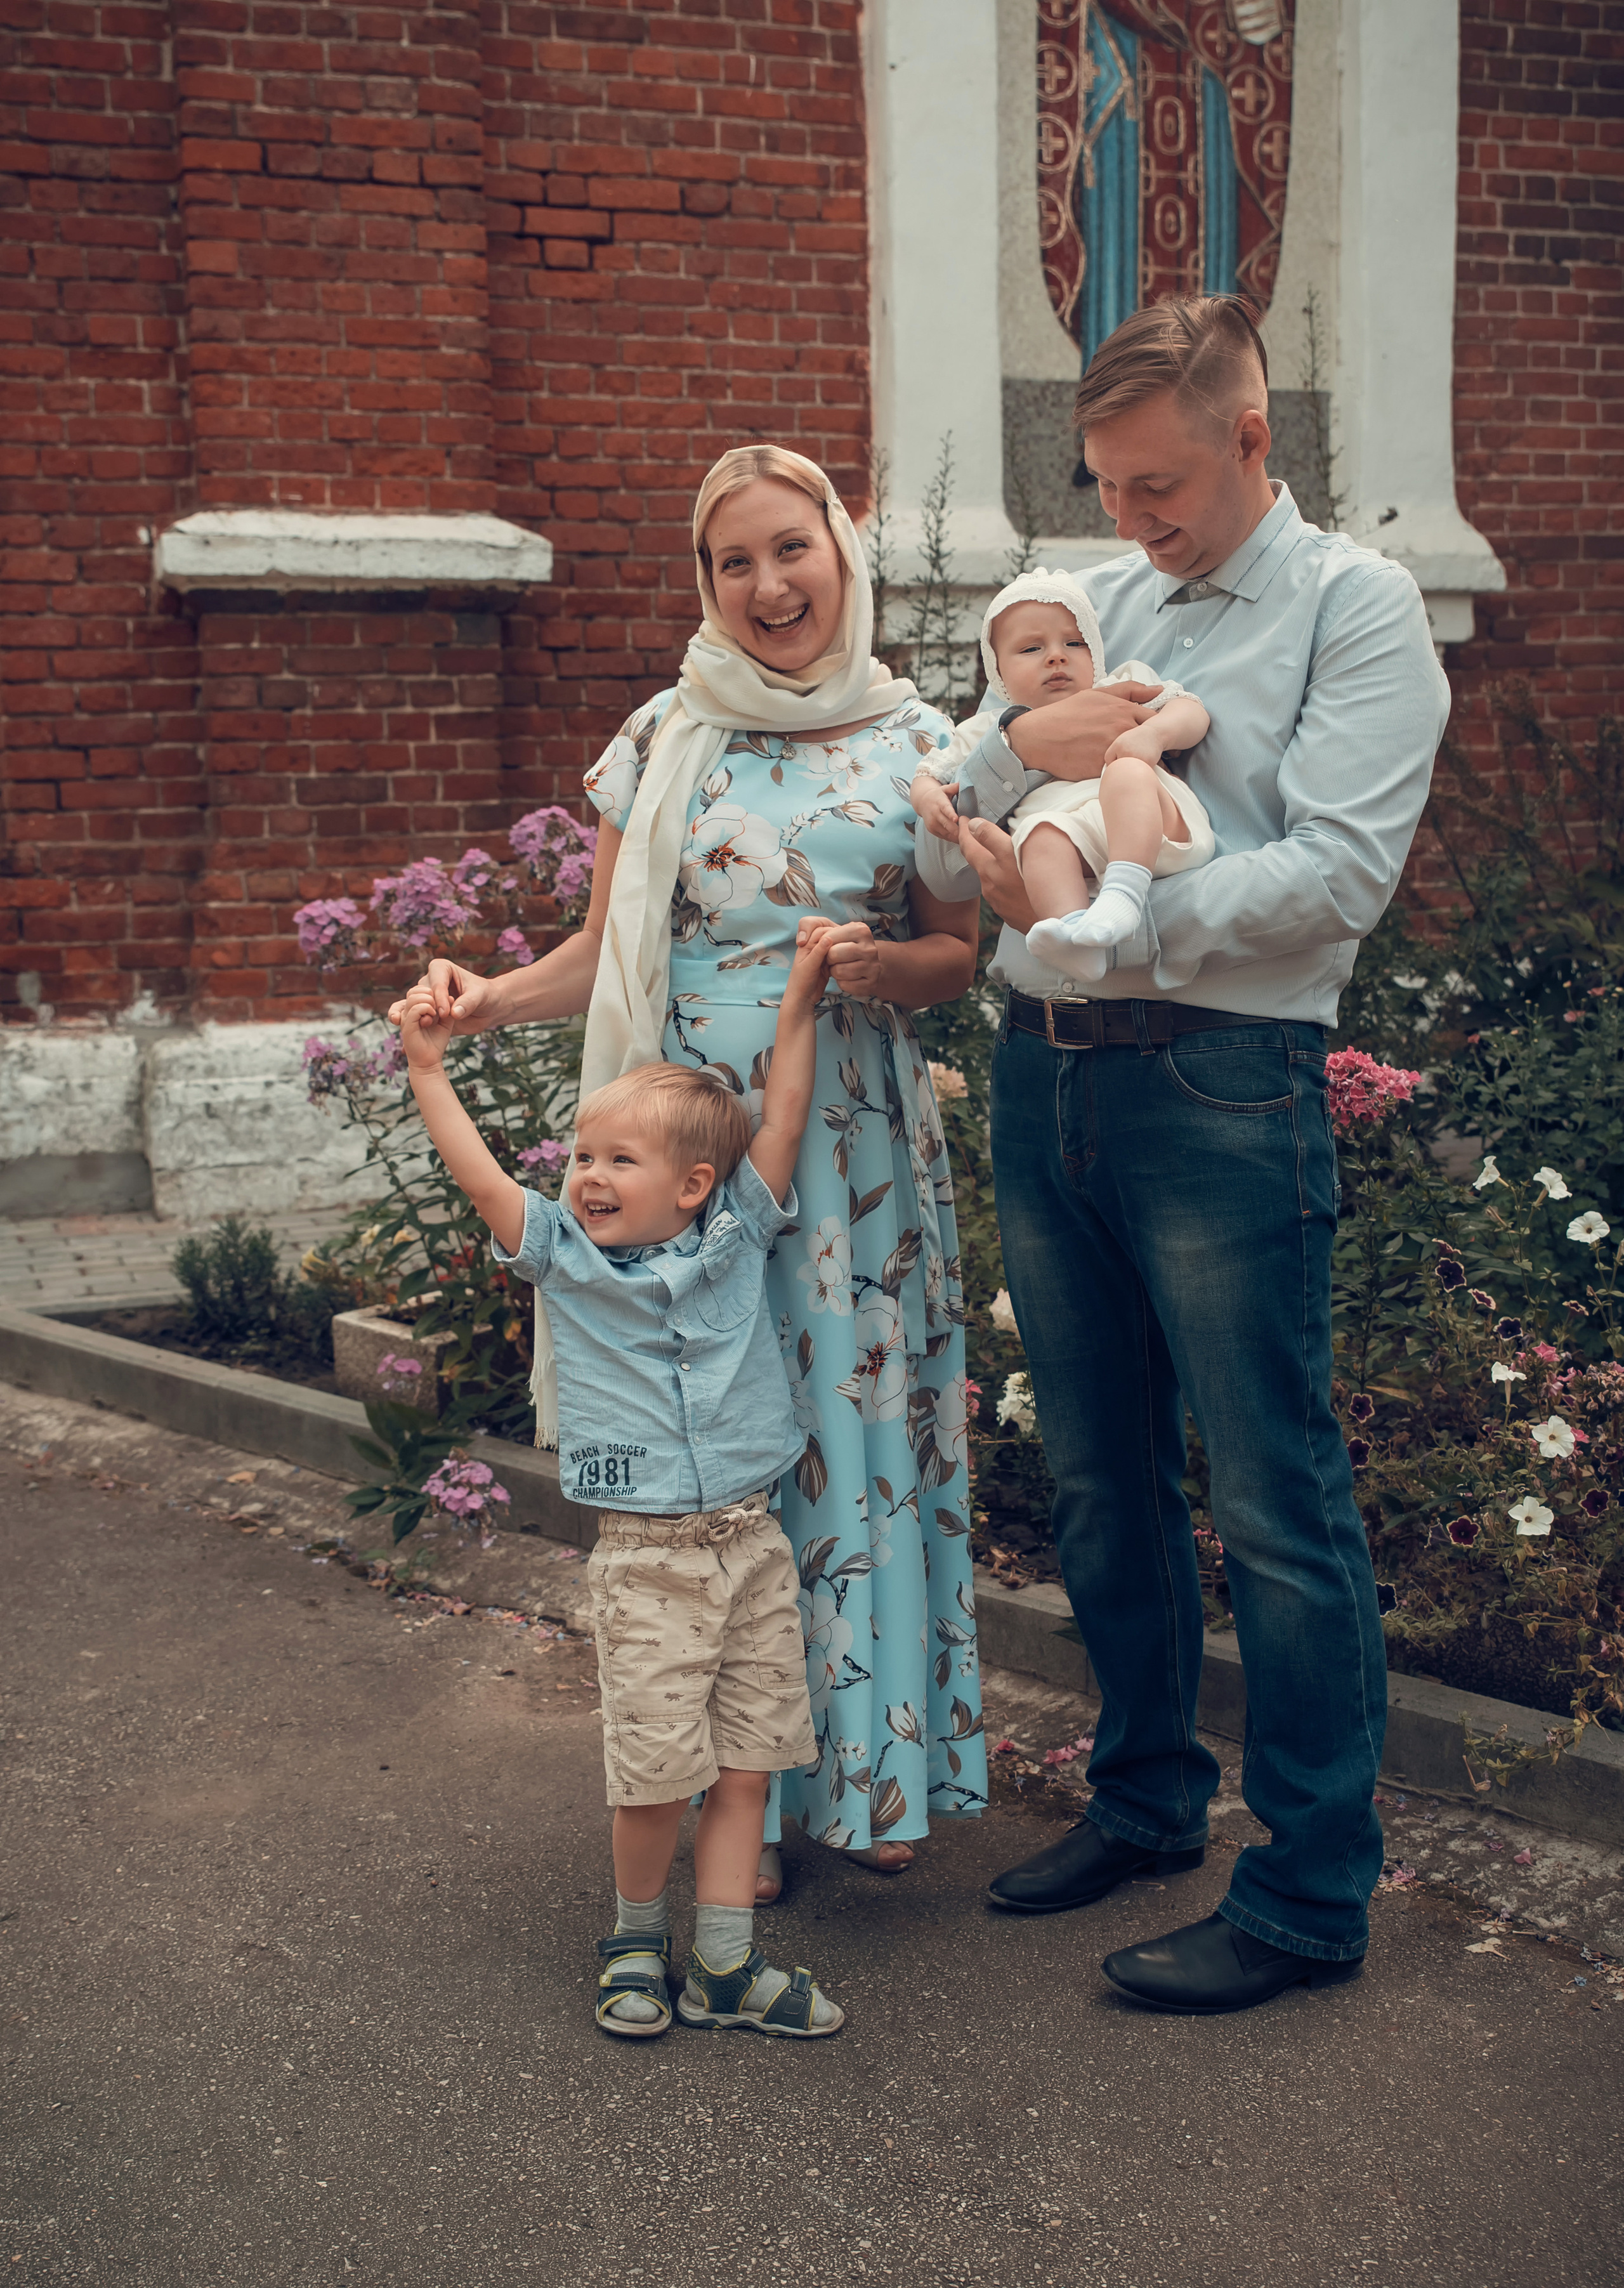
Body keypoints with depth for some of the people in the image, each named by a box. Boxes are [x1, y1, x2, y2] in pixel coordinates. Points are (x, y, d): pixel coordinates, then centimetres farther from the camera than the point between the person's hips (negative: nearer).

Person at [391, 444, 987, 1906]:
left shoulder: (918, 745, 5)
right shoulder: (666, 740, 4)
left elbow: (962, 954, 9)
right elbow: (609, 952, 5)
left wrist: (884, 965, -12)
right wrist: (496, 997, -12)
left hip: (859, 1145, 1)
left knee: (859, 1424, 3)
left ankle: (873, 1764, 20)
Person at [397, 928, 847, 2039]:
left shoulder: (737, 1236, 3)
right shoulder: (567, 1256, 2)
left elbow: (783, 1118, 2)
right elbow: (480, 1174, -3)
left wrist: (799, 1001, 1)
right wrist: (429, 1069, -5)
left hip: (752, 1541, 2)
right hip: (647, 1558, -1)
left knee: (745, 1761, 6)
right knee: (656, 1767, -2)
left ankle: (725, 1965, 16)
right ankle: (637, 1936, 23)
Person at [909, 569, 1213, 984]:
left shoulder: (1122, 689, 30)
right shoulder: (991, 731, 33)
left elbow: (1194, 714, 18)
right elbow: (930, 774, 37)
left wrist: (1153, 733, -5)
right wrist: (928, 798, 12)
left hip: (1148, 830, 0)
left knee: (1127, 771, -33)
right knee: (1043, 836, -36)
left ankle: (1124, 893, -52)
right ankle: (1071, 930, -59)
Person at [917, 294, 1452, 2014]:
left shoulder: (1354, 607, 0)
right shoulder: (1096, 604, 17)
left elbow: (1338, 871, -14)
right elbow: (943, 859, 14)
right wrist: (1018, 743, -7)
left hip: (1220, 1085, -6)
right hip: (1044, 1080, 6)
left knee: (1275, 1502, -1)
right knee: (1100, 1478, 14)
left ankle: (1312, 1893, 10)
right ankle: (1146, 1799, 31)